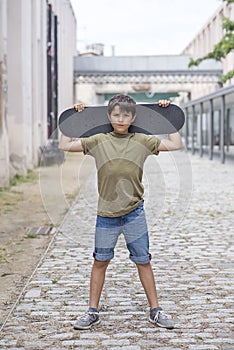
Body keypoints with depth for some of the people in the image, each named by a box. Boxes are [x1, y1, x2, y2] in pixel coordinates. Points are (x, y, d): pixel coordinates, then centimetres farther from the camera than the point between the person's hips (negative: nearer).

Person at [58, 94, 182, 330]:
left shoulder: (142, 142, 2)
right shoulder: (98, 142, 2)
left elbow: (175, 145, 4)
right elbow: (64, 146, 4)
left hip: (134, 213, 0)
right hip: (106, 213, 0)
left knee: (143, 261, 7)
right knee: (100, 262, 9)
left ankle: (155, 311, 19)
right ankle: (93, 312, 21)